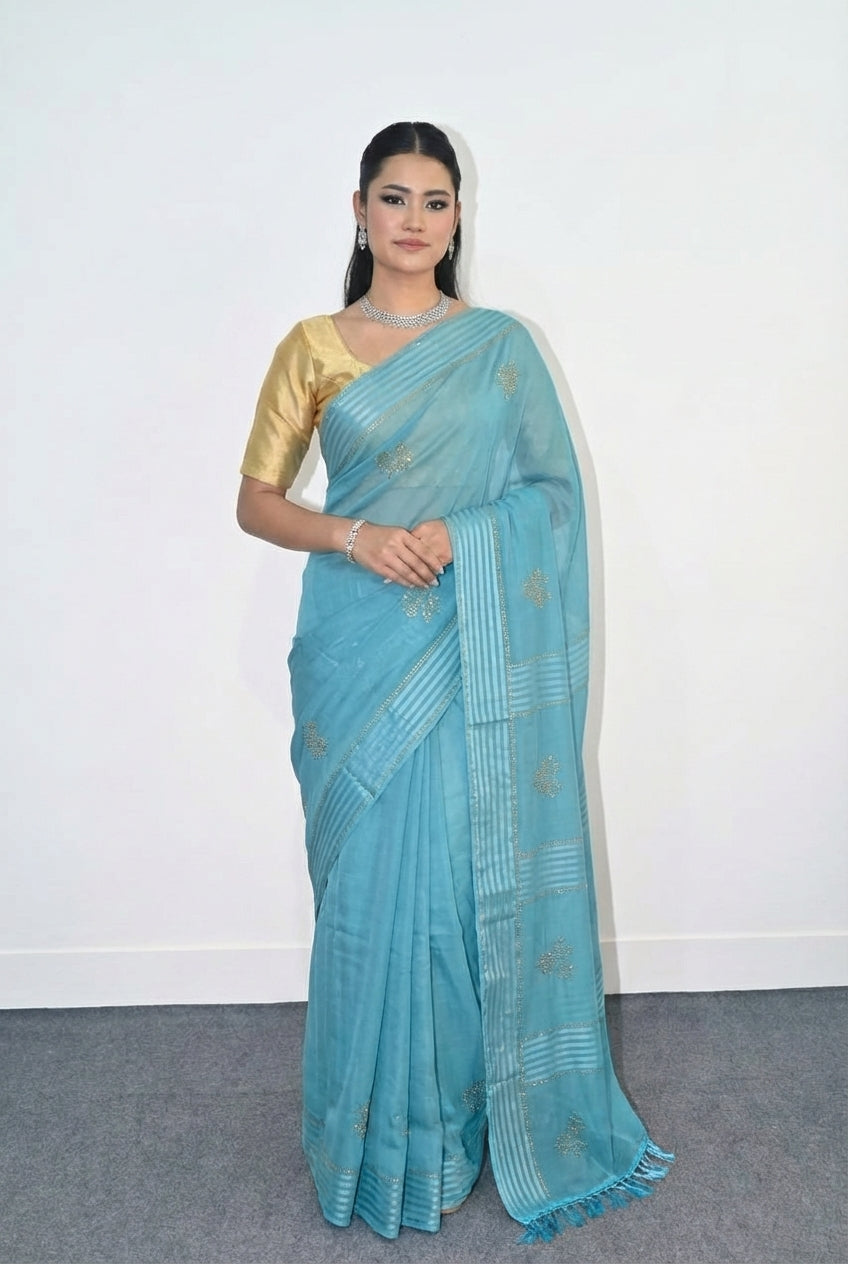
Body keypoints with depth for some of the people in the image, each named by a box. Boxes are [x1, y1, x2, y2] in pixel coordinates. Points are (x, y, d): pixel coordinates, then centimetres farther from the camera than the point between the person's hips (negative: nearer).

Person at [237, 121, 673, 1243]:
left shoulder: (500, 345, 6)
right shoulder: (311, 349, 6)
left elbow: (556, 489, 5)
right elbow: (256, 501, 5)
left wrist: (458, 534, -13)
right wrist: (356, 536, -13)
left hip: (473, 651, 0)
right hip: (360, 651, 0)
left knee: (473, 876, 4)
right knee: (372, 885, 5)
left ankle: (465, 1116, 27)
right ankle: (383, 1132, 26)